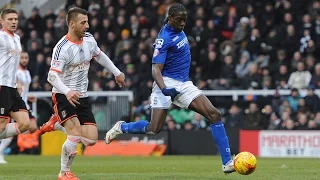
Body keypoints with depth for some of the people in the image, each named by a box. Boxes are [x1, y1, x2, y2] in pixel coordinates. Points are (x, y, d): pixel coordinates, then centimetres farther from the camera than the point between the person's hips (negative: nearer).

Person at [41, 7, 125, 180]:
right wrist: (67, 92, -41)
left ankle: (58, 120, 21)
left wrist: (117, 72, 25)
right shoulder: (63, 48, -20)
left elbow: (99, 55, 22)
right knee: (75, 136, -22)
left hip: (82, 97, 7)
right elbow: (52, 76, -25)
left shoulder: (89, 39, 1)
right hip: (63, 96, -7)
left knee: (91, 140, -2)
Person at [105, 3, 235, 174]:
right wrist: (164, 89, -38)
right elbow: (156, 69, -23)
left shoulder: (179, 30, 8)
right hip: (168, 83, -7)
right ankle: (121, 127, 19)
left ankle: (227, 162, -9)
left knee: (214, 115, -8)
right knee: (154, 129, -12)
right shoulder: (164, 38, -17)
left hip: (184, 84, 7)